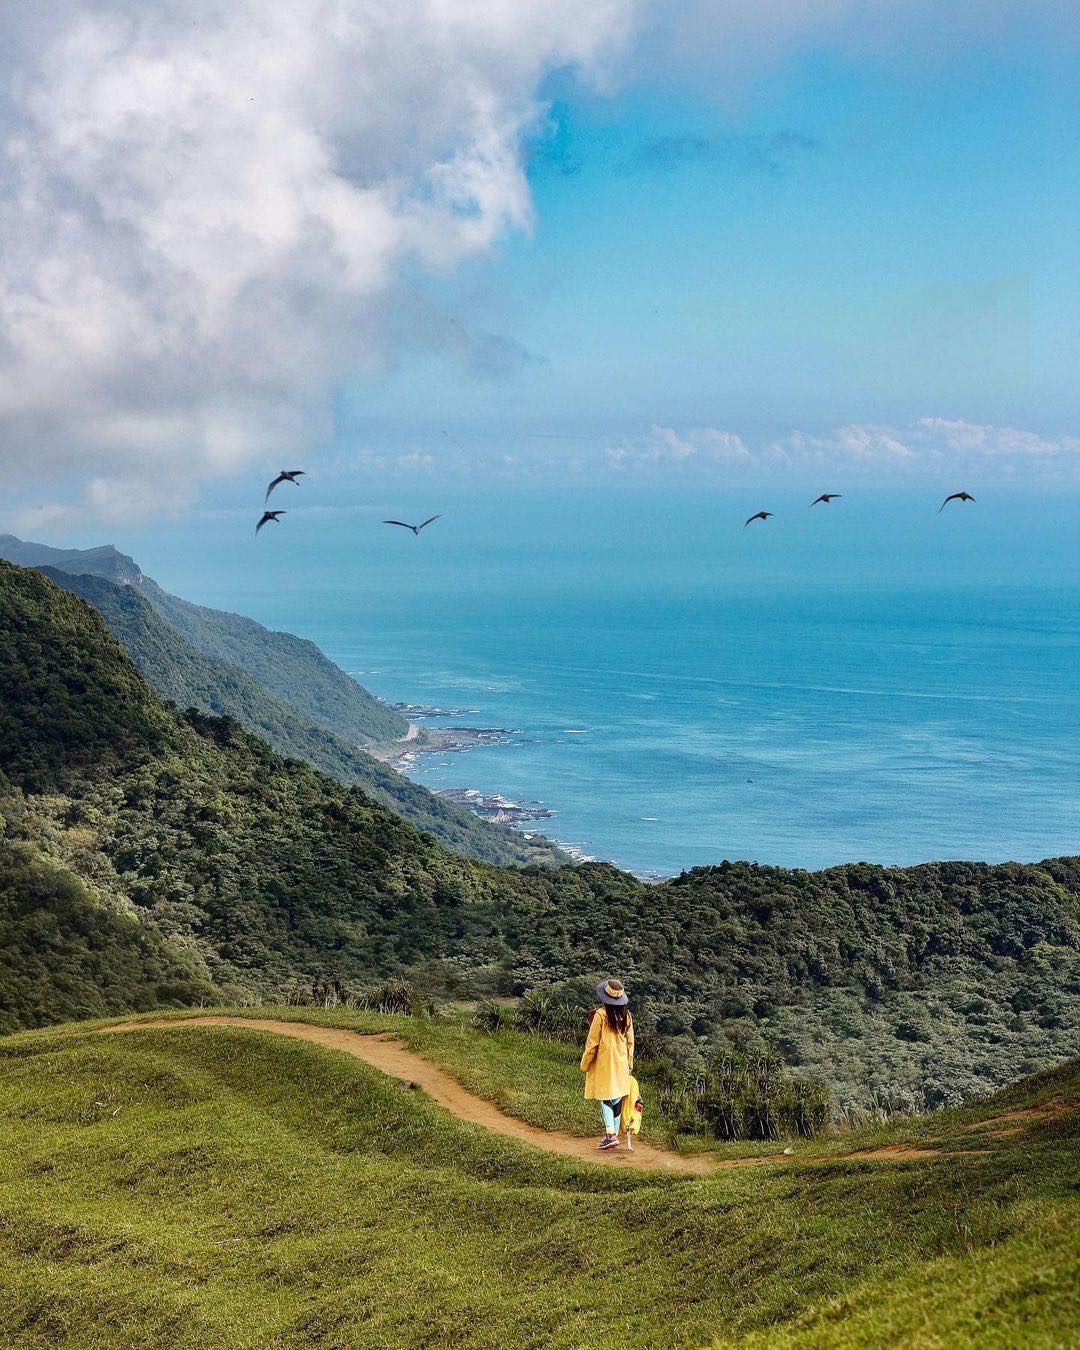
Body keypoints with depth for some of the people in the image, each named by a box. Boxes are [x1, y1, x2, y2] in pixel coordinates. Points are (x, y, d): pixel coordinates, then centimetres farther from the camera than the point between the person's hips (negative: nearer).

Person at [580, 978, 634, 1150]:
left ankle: (610, 1134, -14)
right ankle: (615, 1133, 17)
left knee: (605, 1097, -2)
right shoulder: (626, 1016, 0)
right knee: (617, 1098, 12)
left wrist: (585, 1064, 0)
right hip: (621, 1063, 5)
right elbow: (630, 1042, 8)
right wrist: (629, 1064, 19)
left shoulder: (601, 1014, -15)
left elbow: (592, 1042, -10)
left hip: (604, 1062, -5)